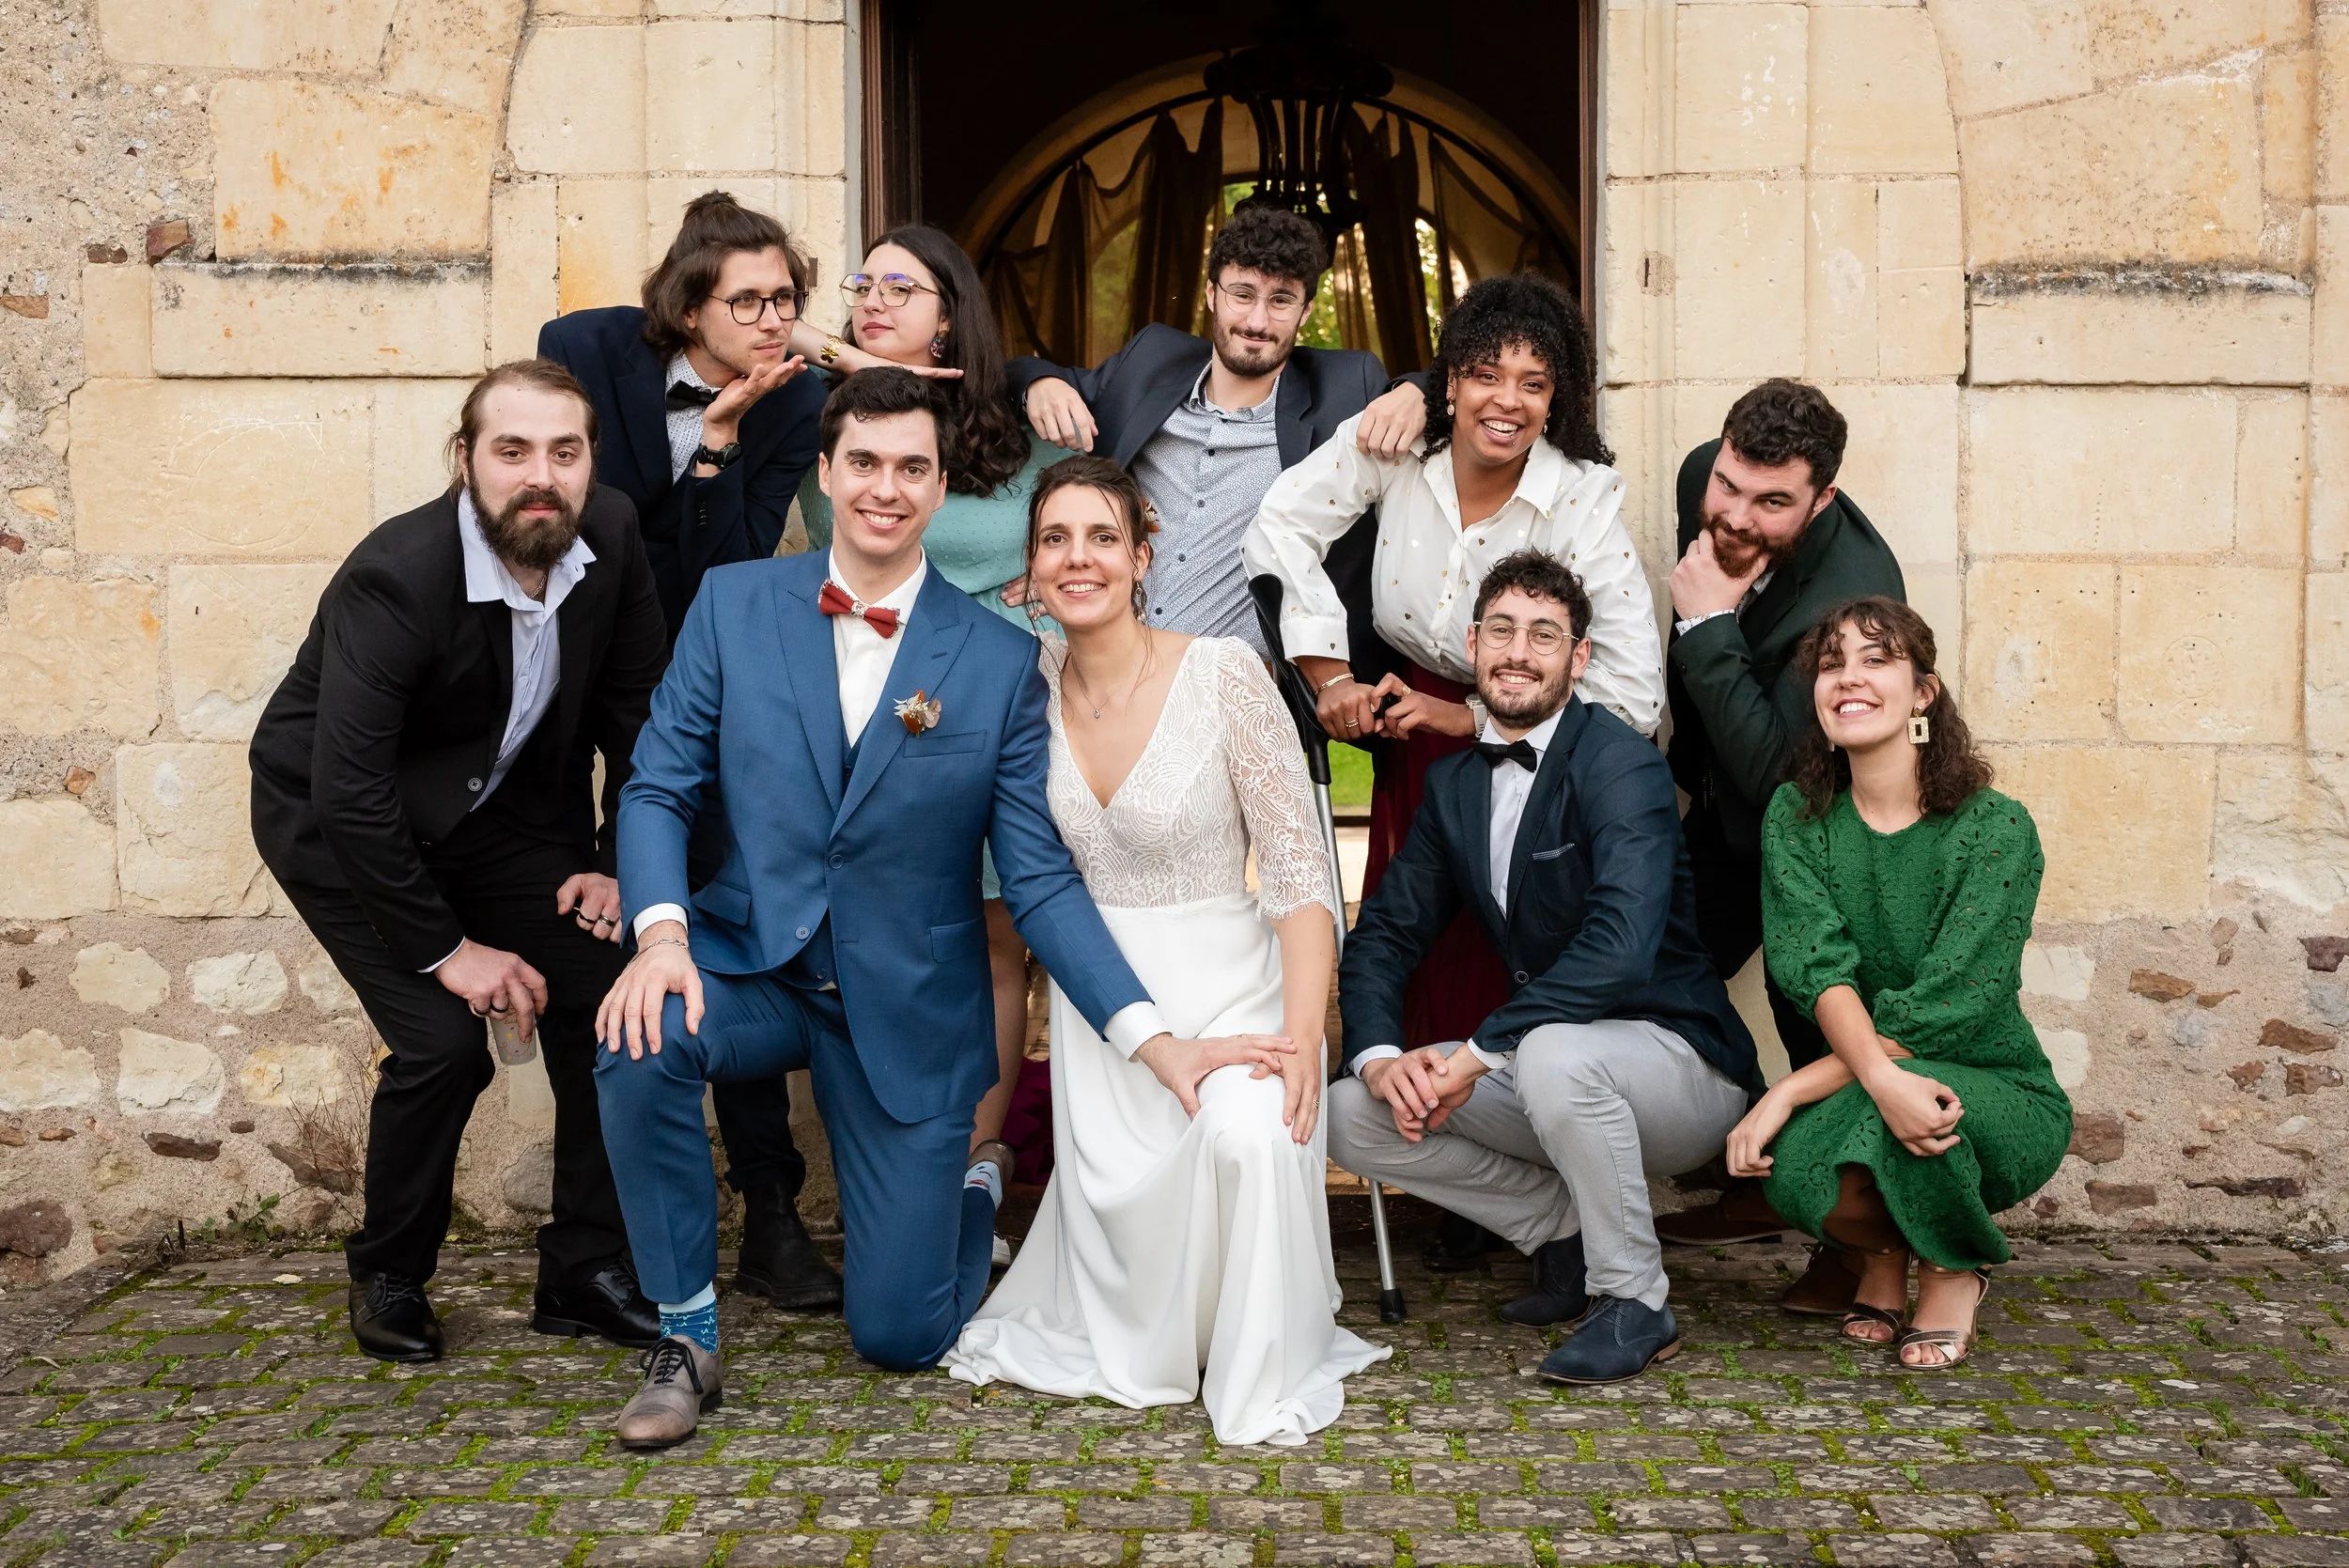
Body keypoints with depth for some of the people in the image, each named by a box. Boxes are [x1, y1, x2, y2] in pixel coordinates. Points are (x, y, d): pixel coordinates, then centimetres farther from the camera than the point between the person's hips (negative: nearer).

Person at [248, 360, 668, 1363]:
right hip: (339, 825, -5)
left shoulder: (611, 536, -16)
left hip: (504, 809, 5)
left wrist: (620, 861, -4)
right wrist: (446, 950, -24)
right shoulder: (394, 576, -31)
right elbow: (349, 796, -30)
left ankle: (587, 1270, 8)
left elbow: (634, 708, 0)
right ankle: (387, 1277, 10)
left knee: (601, 1002, -7)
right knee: (443, 1043, -16)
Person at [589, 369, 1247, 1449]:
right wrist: (660, 931, -22)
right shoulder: (733, 604, -2)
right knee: (643, 1034, -34)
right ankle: (686, 1338, -11)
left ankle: (969, 1189, 37)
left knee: (902, 1337, -1)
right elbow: (658, 786, -2)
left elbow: (1039, 880, -6)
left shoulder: (1002, 660, -6)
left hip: (911, 1009, -1)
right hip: (752, 966, 1)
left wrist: (1148, 1034, -17)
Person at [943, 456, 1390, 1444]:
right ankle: (1130, 1340, 30)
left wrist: (1302, 1036, -24)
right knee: (1120, 1204, -8)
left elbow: (1299, 869, -13)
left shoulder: (1223, 672, -12)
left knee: (1250, 1136, -30)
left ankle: (1264, 1375, -4)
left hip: (1228, 985, -3)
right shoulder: (1031, 686, 1)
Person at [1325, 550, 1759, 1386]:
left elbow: (1620, 948, -31)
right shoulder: (1453, 782, 6)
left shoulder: (1622, 765, -17)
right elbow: (1384, 933, 4)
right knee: (1349, 1115, -8)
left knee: (1554, 1053, -39)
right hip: (1537, 1058, 7)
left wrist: (1477, 1053, -31)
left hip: (1682, 1065, -7)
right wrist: (1378, 1055, -16)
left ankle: (1634, 1300, -15)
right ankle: (1571, 1236, 6)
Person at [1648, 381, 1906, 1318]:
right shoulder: (1704, 478, -16)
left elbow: (1772, 773, -41)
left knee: (1812, 1019, -8)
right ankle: (1755, 1183, 30)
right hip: (1723, 798, 8)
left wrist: (1710, 626, -40)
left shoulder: (1854, 594, -38)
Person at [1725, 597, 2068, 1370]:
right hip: (1855, 1084, 2)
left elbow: (1940, 1009, -22)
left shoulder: (1997, 829, -14)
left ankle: (1955, 1269, 0)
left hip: (1998, 1097, -2)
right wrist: (1882, 1078, -39)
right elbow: (1817, 967, -19)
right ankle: (1882, 1250, 8)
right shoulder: (1796, 817, -3)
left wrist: (1792, 1089, -26)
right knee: (1795, 1171, -32)